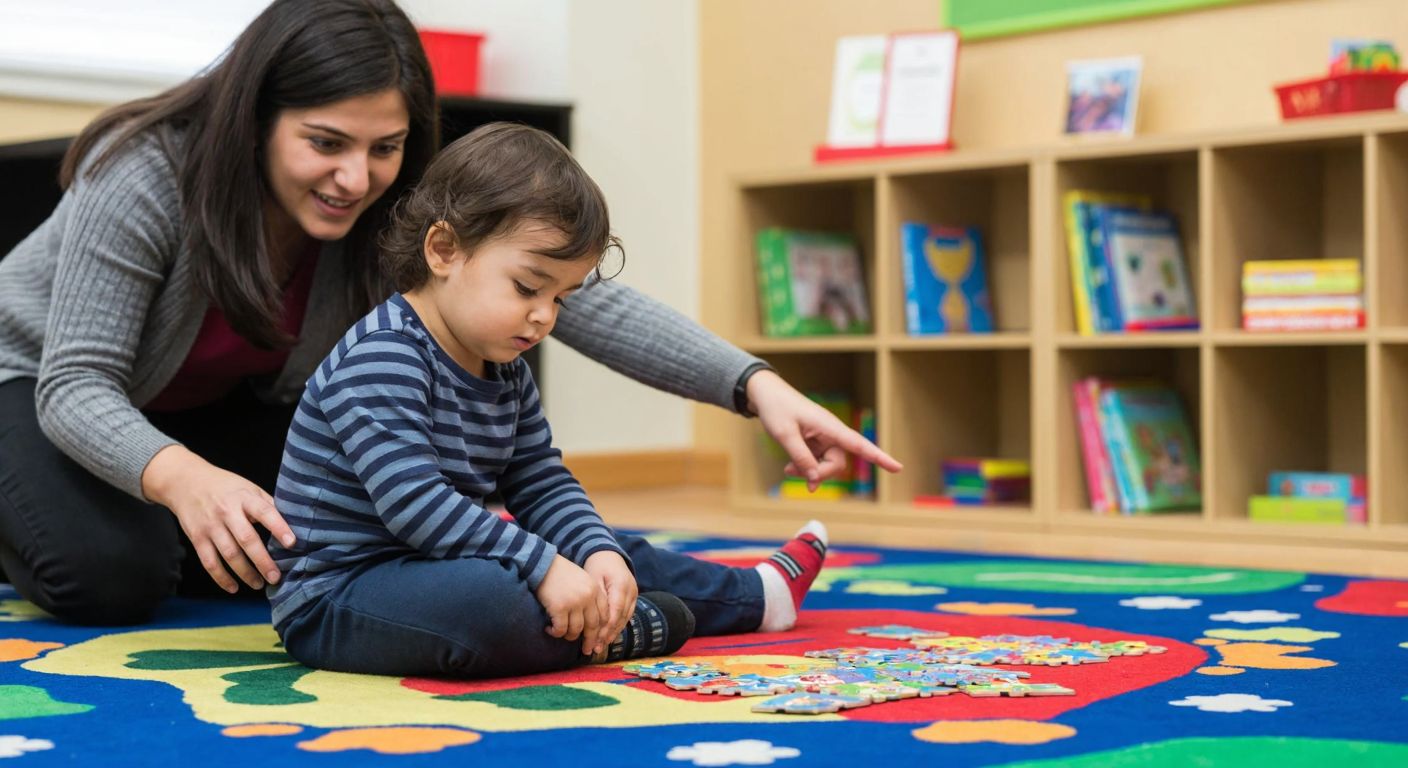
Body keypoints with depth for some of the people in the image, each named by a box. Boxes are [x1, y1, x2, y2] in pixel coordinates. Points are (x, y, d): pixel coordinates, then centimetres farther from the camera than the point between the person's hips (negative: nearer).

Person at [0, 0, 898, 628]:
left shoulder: (403, 209, -24)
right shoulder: (145, 175, -36)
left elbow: (577, 295, -30)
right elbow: (78, 384, -35)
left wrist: (755, 385, -43)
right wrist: (180, 477, -57)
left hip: (225, 407, 5)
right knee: (108, 580, -27)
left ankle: (157, 543, 16)